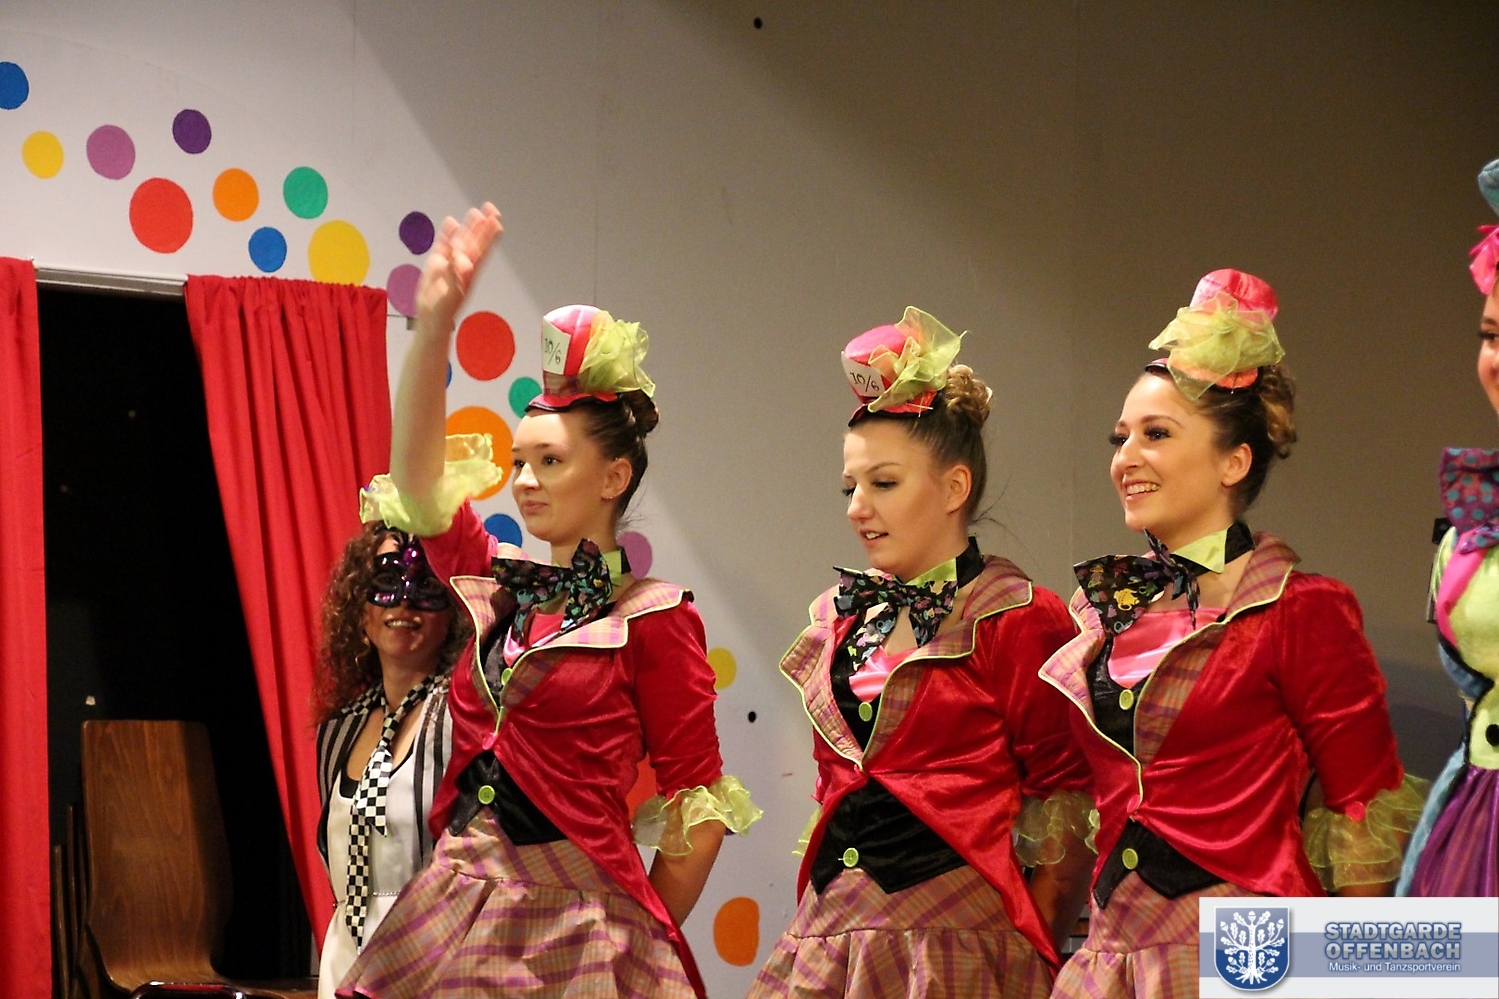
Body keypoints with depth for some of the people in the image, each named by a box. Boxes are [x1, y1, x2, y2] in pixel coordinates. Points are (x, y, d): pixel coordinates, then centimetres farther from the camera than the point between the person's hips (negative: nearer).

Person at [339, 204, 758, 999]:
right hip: (459, 895, 5)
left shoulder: (651, 620, -5)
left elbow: (698, 807, -4)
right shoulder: (495, 583, 11)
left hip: (575, 907, -5)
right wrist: (435, 322, -8)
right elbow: (416, 466, 2)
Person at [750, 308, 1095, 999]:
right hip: (831, 930, 6)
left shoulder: (1017, 623, -7)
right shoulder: (842, 618, 13)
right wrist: (825, 910, 15)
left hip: (954, 941, -6)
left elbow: (1067, 822, -8)